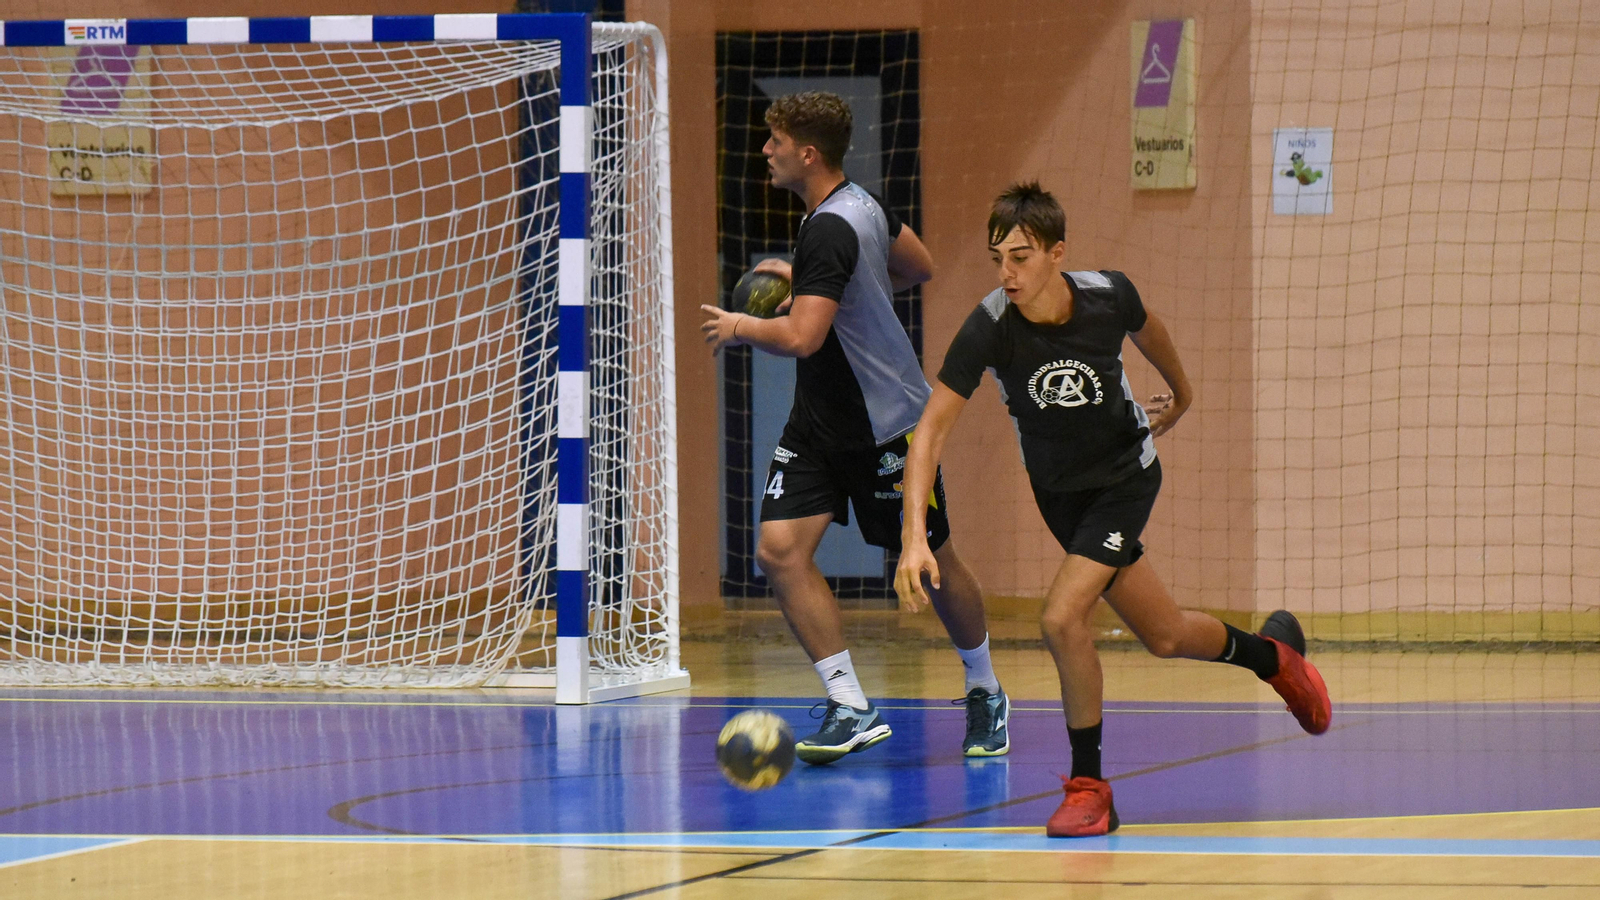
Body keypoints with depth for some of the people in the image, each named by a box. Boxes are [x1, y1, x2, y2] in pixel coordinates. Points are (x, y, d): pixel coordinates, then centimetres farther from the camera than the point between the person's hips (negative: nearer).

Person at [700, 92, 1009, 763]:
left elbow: (800, 338, -35)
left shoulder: (829, 233, -25)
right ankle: (851, 709, -7)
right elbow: (919, 269, 19)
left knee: (929, 562, 8)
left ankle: (985, 693, 30)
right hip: (820, 423, 9)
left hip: (886, 424, -9)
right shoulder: (860, 204, 4)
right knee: (780, 549, -9)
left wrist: (740, 327, -15)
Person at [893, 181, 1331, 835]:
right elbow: (932, 429, -27)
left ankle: (1089, 787, -4)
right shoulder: (989, 328, -26)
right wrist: (915, 536, -39)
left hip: (1126, 475, -2)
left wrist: (1180, 393, 25)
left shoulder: (1108, 295, -22)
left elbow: (1146, 329, 4)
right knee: (1164, 637, 12)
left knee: (1062, 618, -21)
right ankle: (1272, 653, 43)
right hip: (1059, 492, 2)